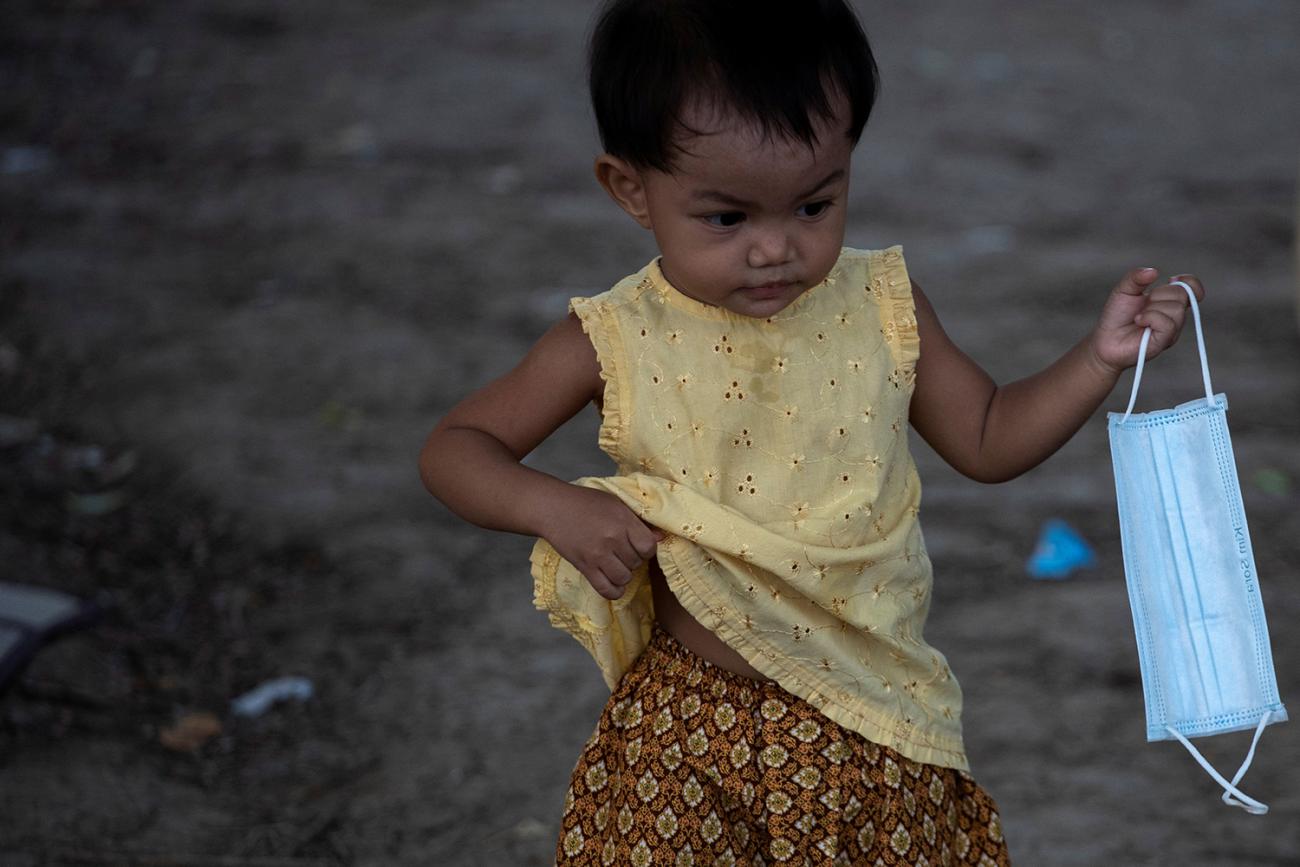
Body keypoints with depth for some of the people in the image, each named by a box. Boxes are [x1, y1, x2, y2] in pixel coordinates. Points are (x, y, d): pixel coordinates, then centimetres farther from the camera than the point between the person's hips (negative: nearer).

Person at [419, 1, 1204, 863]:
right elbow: (454, 448, -4)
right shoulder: (617, 343, -11)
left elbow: (989, 438, 9)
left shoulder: (882, 310, -3)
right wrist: (556, 507, -22)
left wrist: (1102, 357, -3)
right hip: (689, 730, -2)